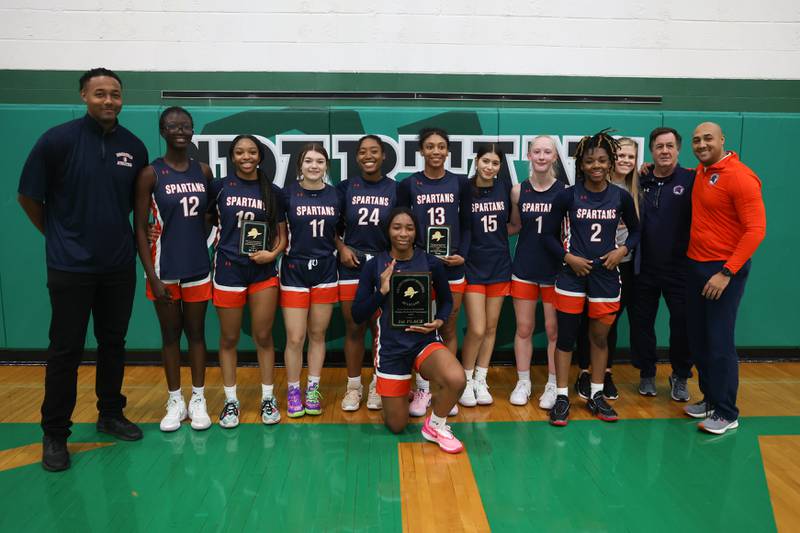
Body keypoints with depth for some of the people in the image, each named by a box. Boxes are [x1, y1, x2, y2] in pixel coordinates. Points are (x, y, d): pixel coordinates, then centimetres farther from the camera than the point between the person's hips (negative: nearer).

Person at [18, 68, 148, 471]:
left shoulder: (134, 147, 2)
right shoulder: (58, 139, -8)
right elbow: (28, 196, -1)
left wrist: (115, 230, 10)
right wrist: (57, 234, 5)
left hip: (119, 264, 4)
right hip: (70, 266, -3)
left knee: (114, 343, 13)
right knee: (65, 349, 3)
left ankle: (110, 414, 29)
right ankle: (54, 434, 17)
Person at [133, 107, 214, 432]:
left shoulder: (203, 171, 4)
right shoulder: (151, 174, -7)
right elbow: (140, 228, -8)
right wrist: (152, 276, -12)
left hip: (198, 268, 3)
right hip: (165, 270, -2)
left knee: (196, 333, 10)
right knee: (170, 335, 9)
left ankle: (198, 400, 22)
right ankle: (175, 401, 23)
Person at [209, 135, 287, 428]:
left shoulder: (272, 192, 4)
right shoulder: (219, 187, 1)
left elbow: (282, 234, 8)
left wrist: (273, 253, -10)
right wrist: (217, 244, -8)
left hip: (263, 272, 1)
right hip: (228, 270, 0)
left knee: (263, 337, 7)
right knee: (229, 339, 7)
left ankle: (268, 398, 20)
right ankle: (231, 401, 21)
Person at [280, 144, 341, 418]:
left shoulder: (335, 195, 3)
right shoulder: (288, 193, -4)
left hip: (325, 272, 2)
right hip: (294, 271, -2)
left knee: (317, 335, 10)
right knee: (295, 338, -1)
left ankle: (312, 390, 24)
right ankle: (293, 392, 19)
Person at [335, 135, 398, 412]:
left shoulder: (395, 189, 2)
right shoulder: (345, 187, 3)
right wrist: (341, 248, -6)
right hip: (351, 264, 0)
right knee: (353, 328, 5)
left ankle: (378, 385, 20)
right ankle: (353, 386, 18)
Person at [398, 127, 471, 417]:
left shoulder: (460, 183, 4)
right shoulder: (408, 184, 0)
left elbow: (466, 225, 7)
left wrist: (462, 254, -7)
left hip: (452, 266, 1)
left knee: (449, 329, 9)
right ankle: (422, 389, 19)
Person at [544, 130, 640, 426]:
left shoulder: (621, 197, 1)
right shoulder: (567, 196, -5)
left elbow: (635, 231, 14)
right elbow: (550, 234, 2)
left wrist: (623, 250, -4)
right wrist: (568, 257, -11)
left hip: (605, 274, 2)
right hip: (572, 274, -2)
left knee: (600, 337, 12)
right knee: (566, 336, 3)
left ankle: (596, 396, 27)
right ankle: (561, 397, 14)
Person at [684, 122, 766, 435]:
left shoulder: (740, 177, -14)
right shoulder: (700, 172, 9)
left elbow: (756, 230, -18)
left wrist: (726, 273, -22)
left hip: (724, 269, -7)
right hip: (696, 266, 8)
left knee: (720, 343, -2)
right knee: (698, 340, 13)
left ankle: (727, 413, 13)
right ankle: (710, 400, 28)